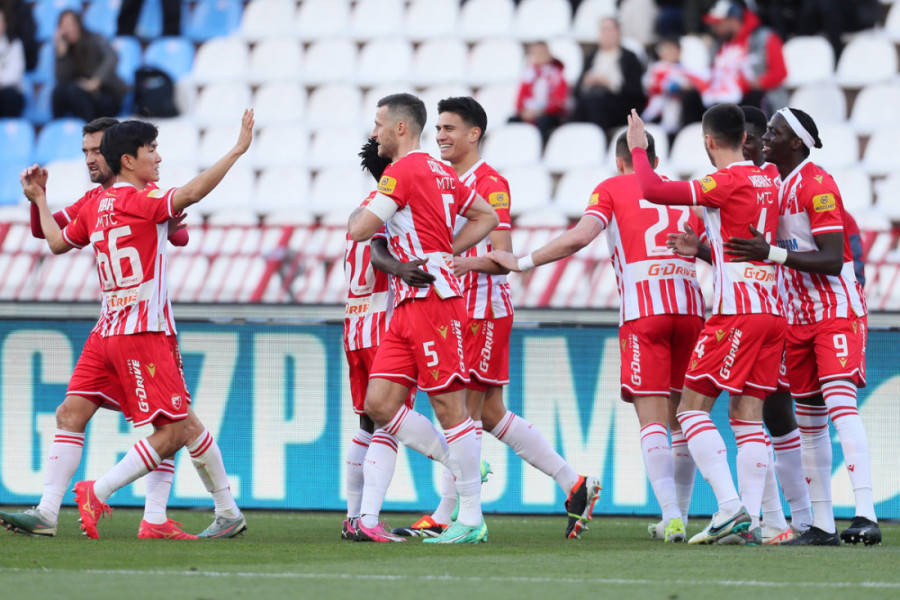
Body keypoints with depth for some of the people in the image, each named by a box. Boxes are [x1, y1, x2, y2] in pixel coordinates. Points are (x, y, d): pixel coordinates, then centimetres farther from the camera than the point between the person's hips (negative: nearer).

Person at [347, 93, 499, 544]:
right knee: (380, 404, 5)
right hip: (408, 305, 10)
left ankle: (471, 520, -4)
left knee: (449, 407, -6)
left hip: (431, 299, -10)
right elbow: (486, 216, 25)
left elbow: (359, 230, -14)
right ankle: (461, 468, 11)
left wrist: (360, 211, 9)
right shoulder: (438, 171, 18)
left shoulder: (403, 170, -11)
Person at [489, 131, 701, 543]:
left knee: (651, 418, -7)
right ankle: (679, 517, 16)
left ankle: (671, 517, -20)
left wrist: (522, 262, -1)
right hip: (689, 305, 4)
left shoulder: (612, 189, 10)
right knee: (680, 416, 14)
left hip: (643, 309, -4)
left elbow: (580, 236, -5)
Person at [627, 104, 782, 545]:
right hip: (771, 309, 8)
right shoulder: (766, 182, 14)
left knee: (693, 407, -3)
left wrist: (638, 149, 1)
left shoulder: (727, 182, -11)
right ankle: (750, 521, -2)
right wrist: (699, 246, 33)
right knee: (747, 415, 6)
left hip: (736, 311, -8)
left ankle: (730, 508, -14)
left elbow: (653, 190, -15)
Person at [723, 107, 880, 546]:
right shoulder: (774, 185, 11)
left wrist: (772, 253, -30)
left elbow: (831, 260, -23)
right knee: (808, 420, 7)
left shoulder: (817, 187, -16)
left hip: (836, 312, -9)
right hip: (798, 316, 9)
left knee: (840, 404, -21)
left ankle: (866, 516, -28)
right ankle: (822, 525, 10)